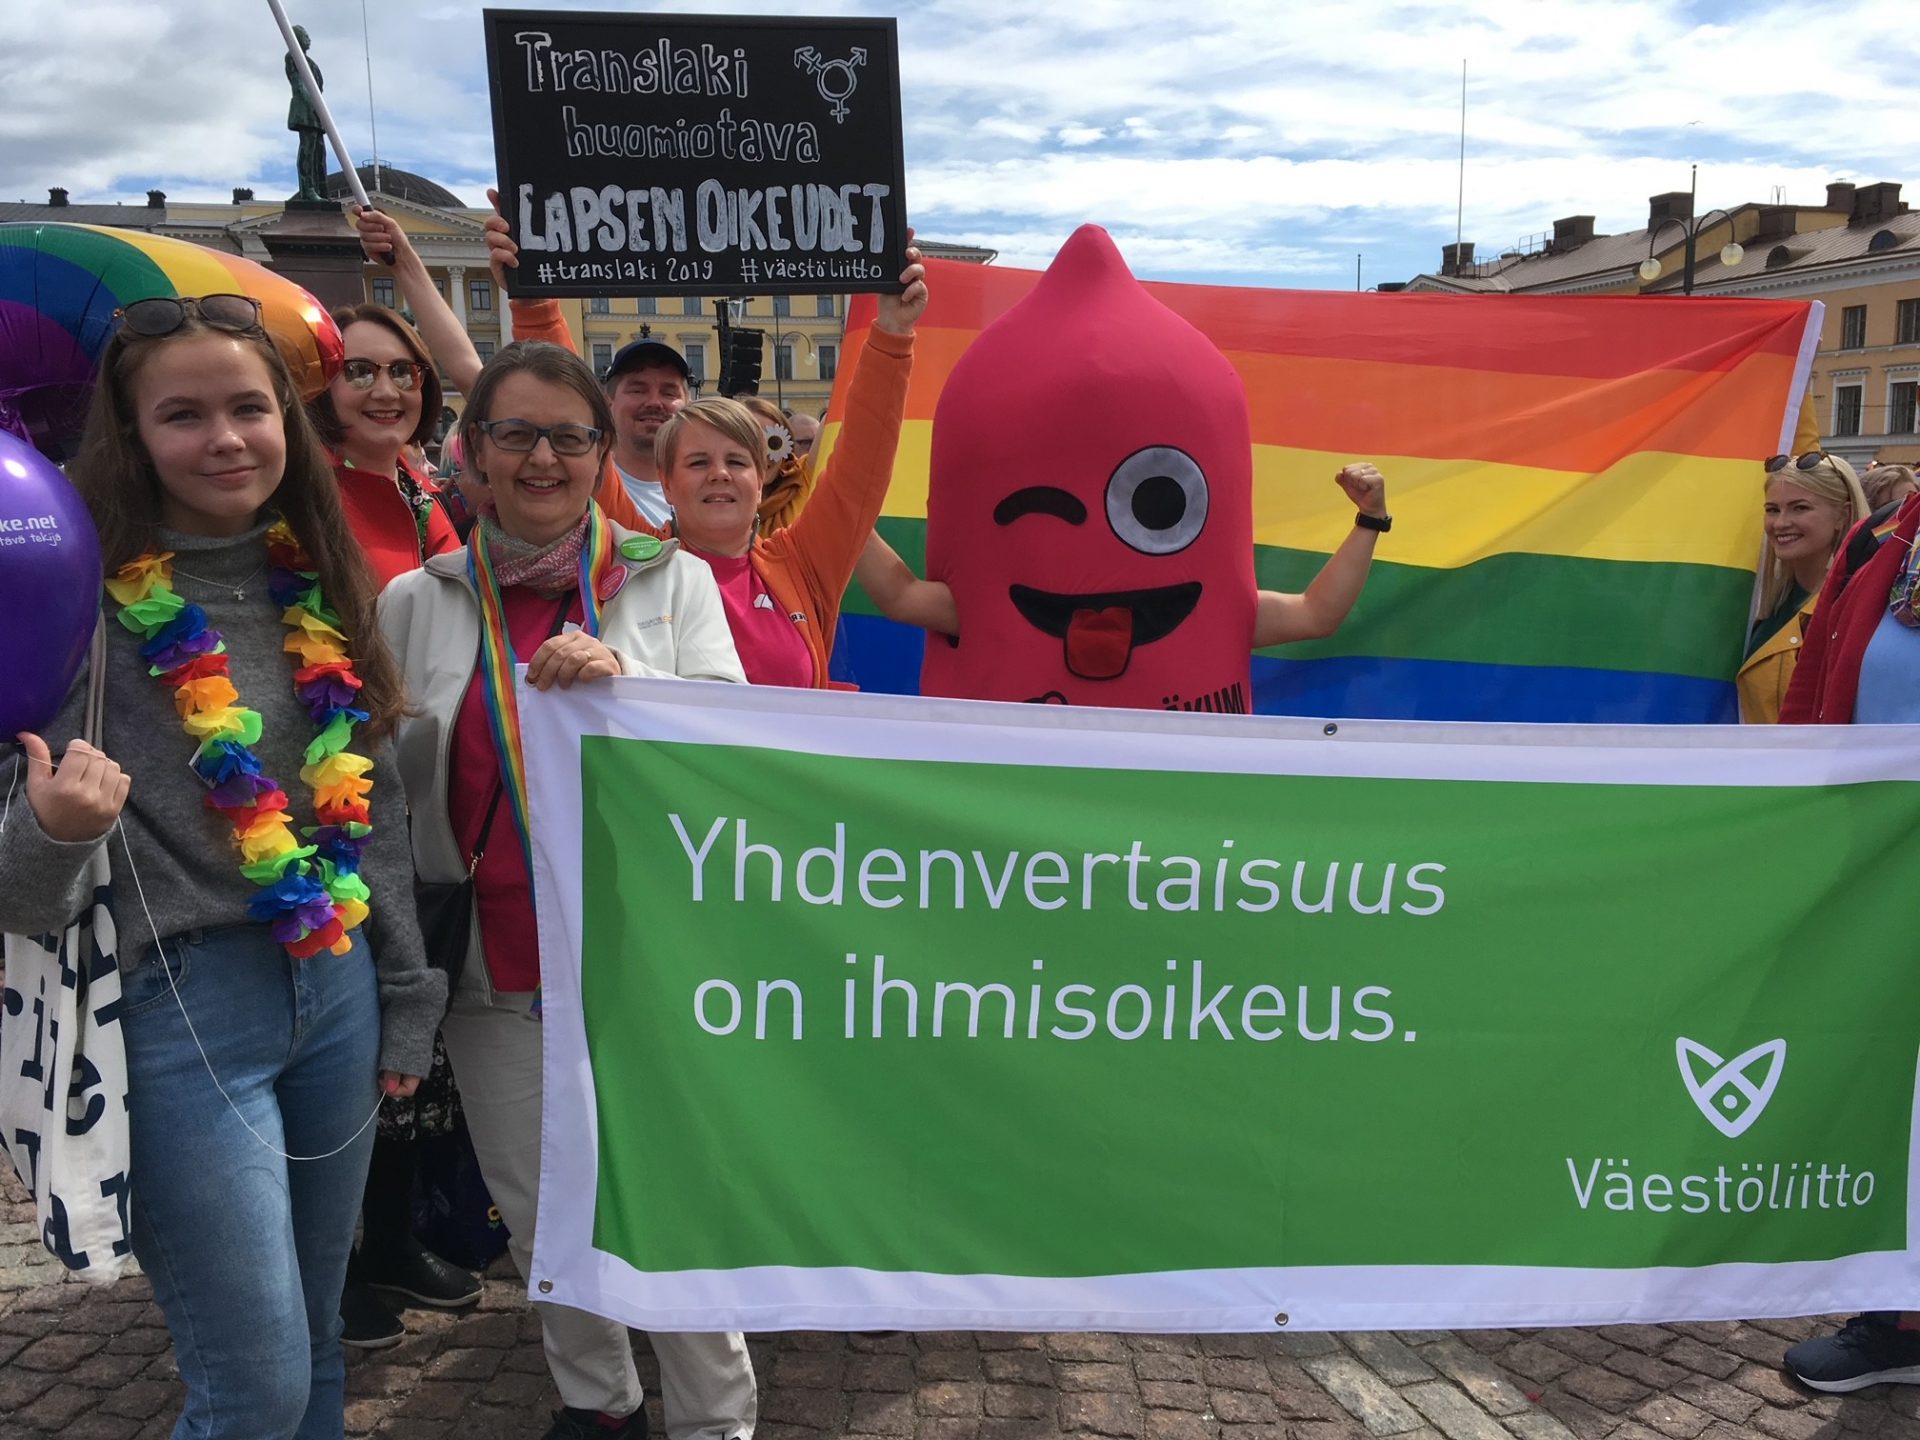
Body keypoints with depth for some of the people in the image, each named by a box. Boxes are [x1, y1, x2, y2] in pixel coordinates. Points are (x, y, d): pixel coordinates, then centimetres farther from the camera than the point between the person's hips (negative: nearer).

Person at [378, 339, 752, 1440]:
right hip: (496, 962, 3)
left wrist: (622, 680, -22)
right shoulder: (417, 602, 5)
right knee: (539, 1207, 15)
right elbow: (388, 783, 9)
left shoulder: (672, 579, 1)